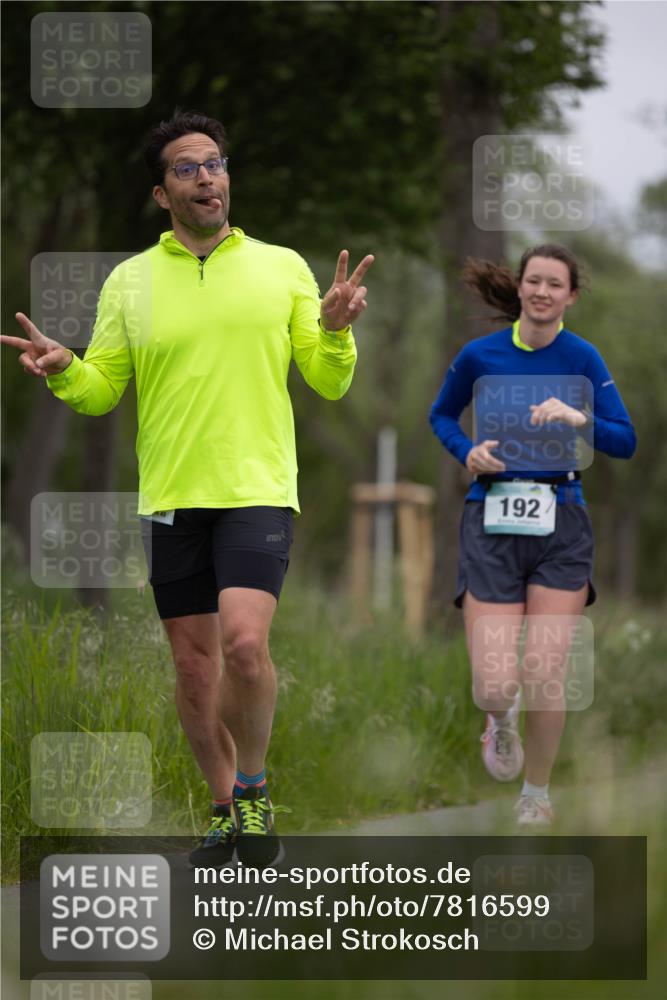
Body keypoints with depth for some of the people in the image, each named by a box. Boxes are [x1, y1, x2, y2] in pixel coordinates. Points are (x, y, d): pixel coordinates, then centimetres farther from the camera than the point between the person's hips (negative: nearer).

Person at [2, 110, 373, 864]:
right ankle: (227, 811, 23)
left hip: (258, 490, -2)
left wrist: (335, 331, -14)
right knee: (194, 666, 6)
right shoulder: (129, 281, 7)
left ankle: (253, 787, 1)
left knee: (244, 642, -21)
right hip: (170, 499, 2)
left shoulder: (282, 267, 6)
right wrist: (64, 372, -13)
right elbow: (101, 390, 9)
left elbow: (329, 384, 6)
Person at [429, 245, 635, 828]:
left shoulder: (582, 358, -1)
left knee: (545, 682, -6)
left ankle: (537, 794, 20)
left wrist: (578, 419, -23)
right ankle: (503, 720, 29)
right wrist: (467, 451, -2)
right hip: (493, 523, 0)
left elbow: (626, 442, -5)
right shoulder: (480, 356, 1)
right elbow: (441, 415, 18)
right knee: (494, 688, -11)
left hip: (560, 524, 0)